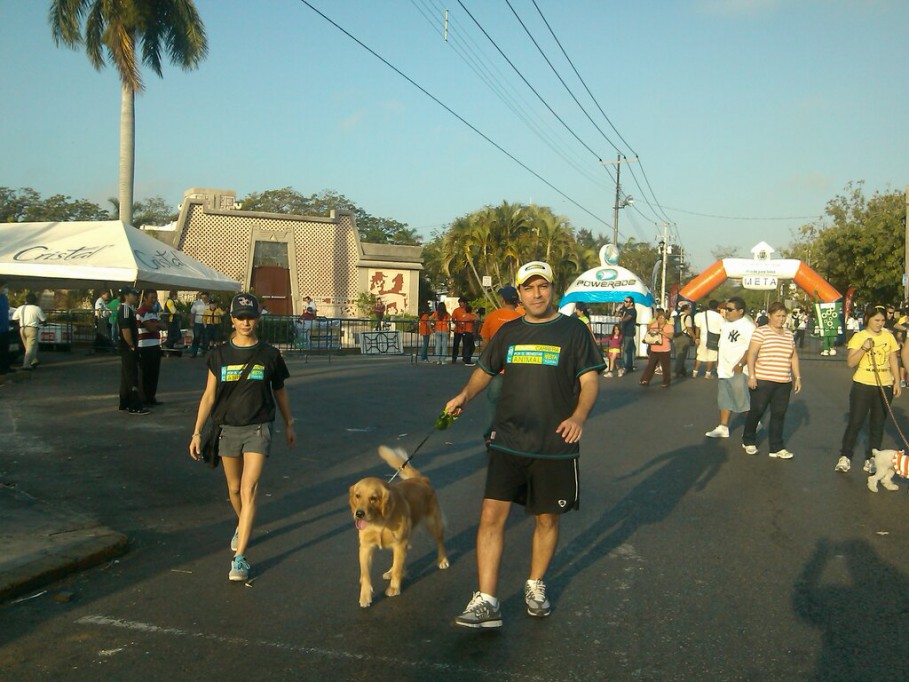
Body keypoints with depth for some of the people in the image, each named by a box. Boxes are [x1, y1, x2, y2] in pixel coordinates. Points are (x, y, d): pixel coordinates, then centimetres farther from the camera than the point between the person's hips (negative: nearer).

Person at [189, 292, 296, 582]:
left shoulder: (269, 354, -2)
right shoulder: (220, 354, 0)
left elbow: (280, 391, 11)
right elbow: (209, 395, 3)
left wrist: (289, 424, 17)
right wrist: (197, 432, -1)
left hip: (258, 429, -2)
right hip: (228, 428, 3)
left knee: (248, 491, -12)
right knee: (234, 488, 17)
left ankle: (239, 558, -10)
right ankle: (242, 526, 48)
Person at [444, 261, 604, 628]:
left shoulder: (572, 330, -1)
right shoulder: (508, 332, 9)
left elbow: (590, 379, -3)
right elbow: (485, 370, 20)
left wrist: (578, 416, -21)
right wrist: (465, 395, 0)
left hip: (554, 446, -2)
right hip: (507, 443, 2)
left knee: (547, 519, 11)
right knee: (492, 514, -8)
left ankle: (535, 585, 35)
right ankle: (486, 602, -3)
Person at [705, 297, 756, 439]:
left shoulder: (748, 325, -14)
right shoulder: (726, 323, 14)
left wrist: (741, 364, -24)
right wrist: (718, 362, 17)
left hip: (739, 371, -8)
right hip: (724, 369, 8)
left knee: (744, 399, 1)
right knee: (724, 399, 9)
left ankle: (753, 425, 19)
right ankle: (723, 428, 13)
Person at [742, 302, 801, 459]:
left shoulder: (789, 334, 14)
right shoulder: (761, 332, -5)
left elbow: (794, 357, 20)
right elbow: (751, 354, -10)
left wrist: (797, 377, 14)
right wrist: (751, 376, -16)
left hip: (784, 382, 5)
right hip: (762, 381, -5)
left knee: (779, 415, 6)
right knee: (756, 412, 4)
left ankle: (776, 448, 13)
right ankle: (748, 441, 23)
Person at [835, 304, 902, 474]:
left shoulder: (889, 337, 6)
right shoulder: (858, 337, -4)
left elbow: (893, 361, 12)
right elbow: (850, 362, -10)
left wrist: (897, 382, 5)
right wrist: (864, 348, -22)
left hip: (885, 386, 3)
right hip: (863, 385, -3)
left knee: (878, 424, 8)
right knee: (855, 422, -1)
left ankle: (871, 459, 17)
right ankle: (845, 457, 9)